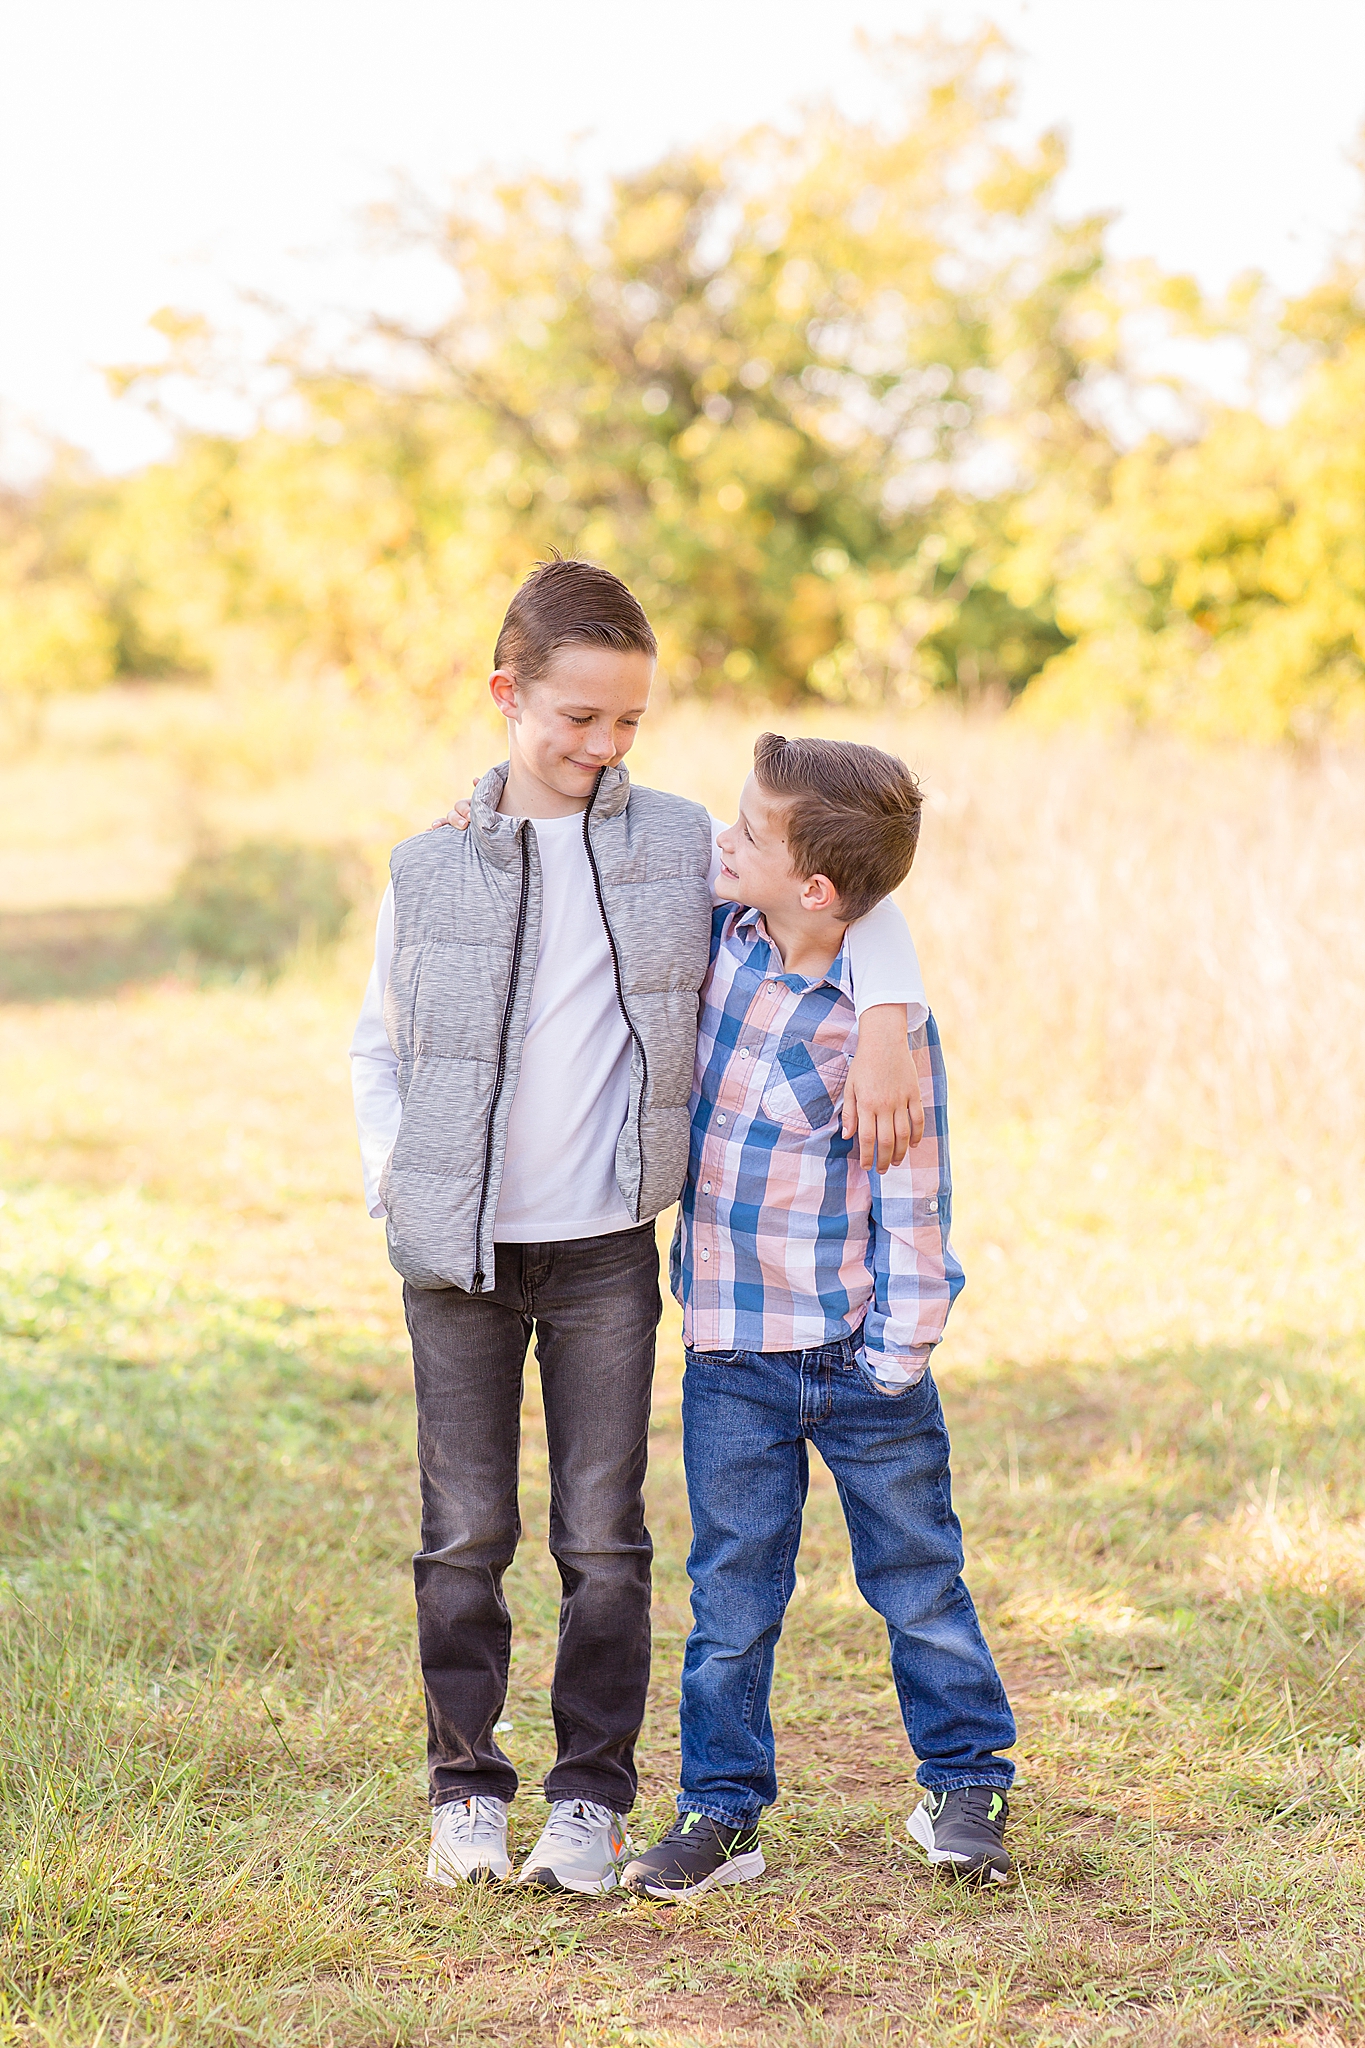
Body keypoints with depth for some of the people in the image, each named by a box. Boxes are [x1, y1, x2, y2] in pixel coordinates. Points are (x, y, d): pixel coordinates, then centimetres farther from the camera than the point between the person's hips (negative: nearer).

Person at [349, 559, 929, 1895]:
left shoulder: (679, 845, 0)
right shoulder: (430, 873, 2)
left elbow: (852, 895, 3)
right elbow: (380, 1046, 13)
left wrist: (885, 1027, -15)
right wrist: (392, 1188, 0)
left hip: (603, 1248, 0)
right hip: (457, 1256, 0)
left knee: (602, 1535, 4)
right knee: (465, 1533, 6)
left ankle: (591, 1794, 16)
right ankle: (466, 1790, 19)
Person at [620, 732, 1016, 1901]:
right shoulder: (724, 936, -2)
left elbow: (911, 1196, -13)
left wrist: (899, 1352, -13)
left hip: (858, 1349, -4)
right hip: (732, 1350, 4)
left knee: (918, 1572, 11)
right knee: (733, 1592, 9)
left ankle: (966, 1786, 27)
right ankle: (722, 1812, 18)